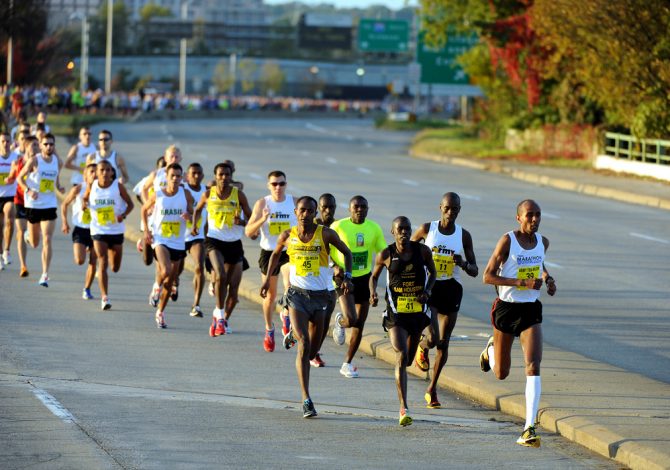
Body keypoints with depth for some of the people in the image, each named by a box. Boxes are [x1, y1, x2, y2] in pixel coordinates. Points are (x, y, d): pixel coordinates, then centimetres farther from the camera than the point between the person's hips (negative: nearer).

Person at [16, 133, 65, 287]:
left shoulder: (58, 162, 2)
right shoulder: (34, 161, -10)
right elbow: (20, 177, -5)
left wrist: (59, 187, 0)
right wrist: (28, 190, -22)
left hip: (50, 205, 1)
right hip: (33, 205, -1)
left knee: (47, 241, -12)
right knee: (34, 243, 11)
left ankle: (45, 275, -9)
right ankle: (29, 235, 50)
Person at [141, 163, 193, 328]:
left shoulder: (186, 194, -2)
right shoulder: (157, 195, -5)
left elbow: (193, 214, 7)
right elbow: (144, 210, 11)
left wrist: (189, 216, -17)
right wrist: (146, 230, 1)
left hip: (178, 243, 3)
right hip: (160, 239, -3)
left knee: (170, 281, 9)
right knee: (166, 271, -26)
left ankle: (160, 312, 25)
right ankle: (157, 286, 9)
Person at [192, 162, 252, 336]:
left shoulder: (239, 194, -3)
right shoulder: (208, 194, 0)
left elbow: (251, 218, 2)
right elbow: (198, 209, 20)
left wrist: (242, 222, -19)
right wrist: (194, 224, 3)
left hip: (234, 243, 2)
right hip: (214, 241, -2)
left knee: (233, 287, 4)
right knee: (221, 276, -27)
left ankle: (224, 319, 27)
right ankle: (219, 314, -12)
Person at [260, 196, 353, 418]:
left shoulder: (326, 234, -2)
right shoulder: (287, 236, 2)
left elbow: (346, 252, 8)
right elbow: (276, 254, 21)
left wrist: (347, 276, -6)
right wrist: (268, 278, 16)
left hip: (320, 295, 1)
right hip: (297, 294, -1)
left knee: (313, 349, 9)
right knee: (304, 344, -17)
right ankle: (306, 400, -19)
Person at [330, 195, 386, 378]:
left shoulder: (374, 228, 1)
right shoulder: (338, 226, -10)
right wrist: (336, 267, -19)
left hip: (364, 278, 4)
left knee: (359, 325, 5)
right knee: (351, 319, -22)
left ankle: (347, 364, 19)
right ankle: (340, 322, 17)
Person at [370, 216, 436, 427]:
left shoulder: (422, 251, -1)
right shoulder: (386, 255, -4)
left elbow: (432, 273, 14)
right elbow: (374, 276, 10)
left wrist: (427, 291, -4)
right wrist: (373, 293, -9)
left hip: (418, 309, 3)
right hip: (396, 312, -3)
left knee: (409, 358, 16)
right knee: (401, 357, -16)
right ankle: (404, 409, -18)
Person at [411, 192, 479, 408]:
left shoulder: (464, 236, 1)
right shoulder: (427, 229, -3)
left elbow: (474, 271, 3)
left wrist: (464, 264, -18)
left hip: (451, 290, 2)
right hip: (428, 288, -2)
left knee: (444, 343, 6)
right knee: (433, 338, -18)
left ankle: (432, 388, 22)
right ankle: (422, 348, 21)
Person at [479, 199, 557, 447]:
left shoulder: (542, 242, 4)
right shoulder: (507, 241, -12)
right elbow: (488, 276, -15)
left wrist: (548, 278, 8)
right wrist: (522, 283, -23)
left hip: (531, 310, 3)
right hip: (506, 307, -3)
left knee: (533, 366, -17)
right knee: (501, 374, 12)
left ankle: (529, 429, -22)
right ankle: (491, 348, 52)